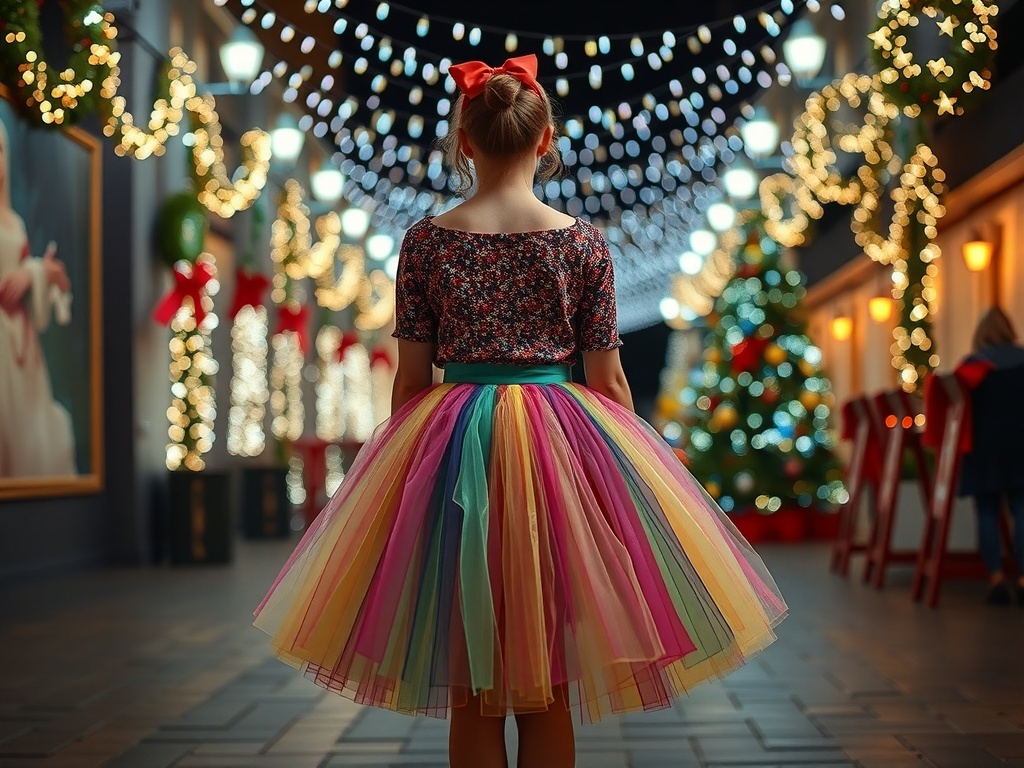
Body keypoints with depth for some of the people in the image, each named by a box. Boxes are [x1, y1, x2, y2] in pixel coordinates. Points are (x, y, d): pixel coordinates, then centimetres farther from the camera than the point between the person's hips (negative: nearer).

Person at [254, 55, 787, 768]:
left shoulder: (426, 240, -2)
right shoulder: (584, 243, -3)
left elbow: (411, 376, 1)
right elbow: (608, 379, 0)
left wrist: (406, 464, 13)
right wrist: (630, 470, 12)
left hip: (451, 450, 1)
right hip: (557, 444, 0)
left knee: (469, 688, 10)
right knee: (548, 687, 10)